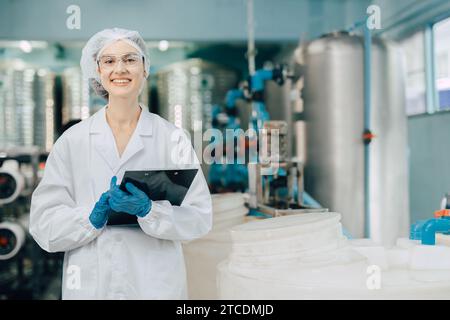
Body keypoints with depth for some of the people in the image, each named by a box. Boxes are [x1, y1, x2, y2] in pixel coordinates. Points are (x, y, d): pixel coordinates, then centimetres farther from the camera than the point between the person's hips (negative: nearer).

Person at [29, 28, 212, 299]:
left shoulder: (172, 137, -4)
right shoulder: (72, 141, -1)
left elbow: (200, 217, -7)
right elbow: (44, 225, -4)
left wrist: (149, 211, -22)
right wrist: (94, 216, -20)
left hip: (158, 284, 0)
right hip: (89, 285, 1)